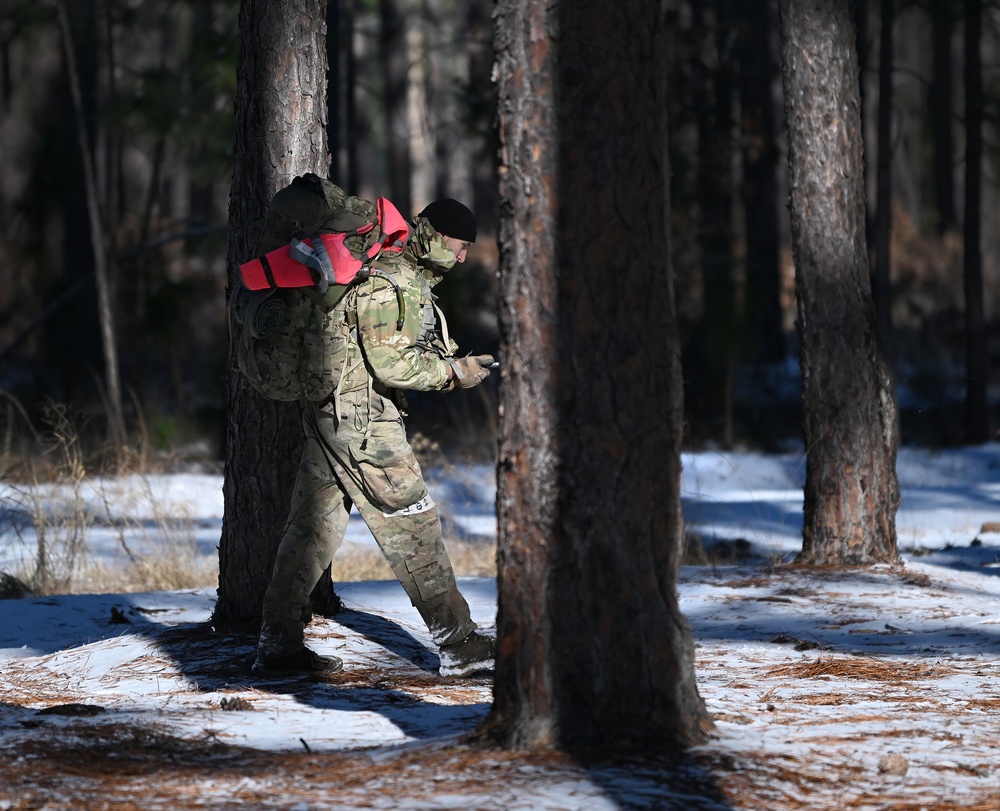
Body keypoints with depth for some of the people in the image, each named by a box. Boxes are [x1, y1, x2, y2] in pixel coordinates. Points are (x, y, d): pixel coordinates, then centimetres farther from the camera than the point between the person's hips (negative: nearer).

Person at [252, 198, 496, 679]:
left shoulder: (408, 277, 17)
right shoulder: (390, 283, -17)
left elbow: (411, 351, 21)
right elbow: (391, 365, -22)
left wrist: (456, 361, 5)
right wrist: (454, 373, -13)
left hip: (329, 415, 10)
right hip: (360, 418, -10)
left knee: (314, 526, 10)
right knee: (412, 526, -5)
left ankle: (278, 643, 12)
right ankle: (459, 645, -1)